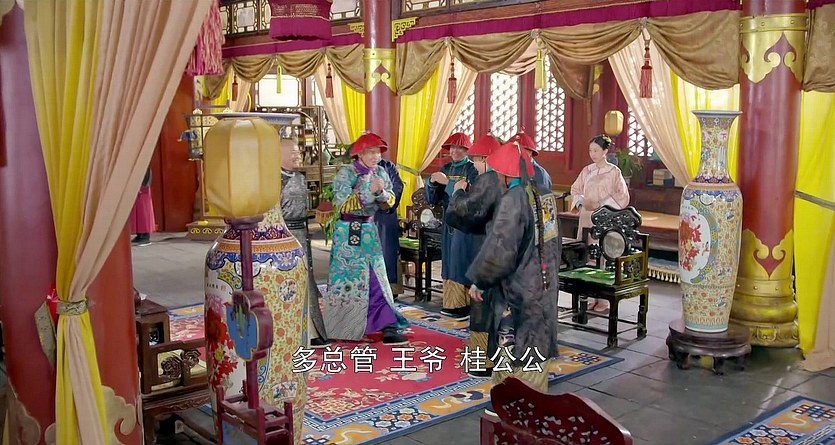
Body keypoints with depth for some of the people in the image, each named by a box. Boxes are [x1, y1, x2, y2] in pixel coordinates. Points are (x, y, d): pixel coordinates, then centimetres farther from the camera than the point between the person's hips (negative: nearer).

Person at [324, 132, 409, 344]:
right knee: (347, 278, 3)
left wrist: (381, 192, -17)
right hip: (348, 231, -5)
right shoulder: (346, 173, -10)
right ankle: (339, 328, 18)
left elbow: (390, 202, 4)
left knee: (377, 277, 2)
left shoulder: (380, 172, 5)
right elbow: (342, 204, -19)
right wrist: (369, 191, -23)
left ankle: (388, 327, 2)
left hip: (369, 230, 5)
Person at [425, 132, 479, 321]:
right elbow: (433, 199, 8)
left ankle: (467, 305, 0)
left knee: (463, 262, -6)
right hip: (449, 221, 6)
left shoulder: (473, 169, -7)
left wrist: (448, 183, -24)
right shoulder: (445, 168, 10)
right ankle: (452, 304, 15)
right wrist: (432, 182, -11)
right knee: (450, 262, 8)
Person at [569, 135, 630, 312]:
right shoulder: (586, 171, 11)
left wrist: (601, 204, -13)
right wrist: (580, 202, -3)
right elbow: (575, 189, 17)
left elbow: (622, 195, -4)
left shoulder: (613, 171, -2)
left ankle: (605, 299, 3)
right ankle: (591, 297, 12)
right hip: (587, 218, 5)